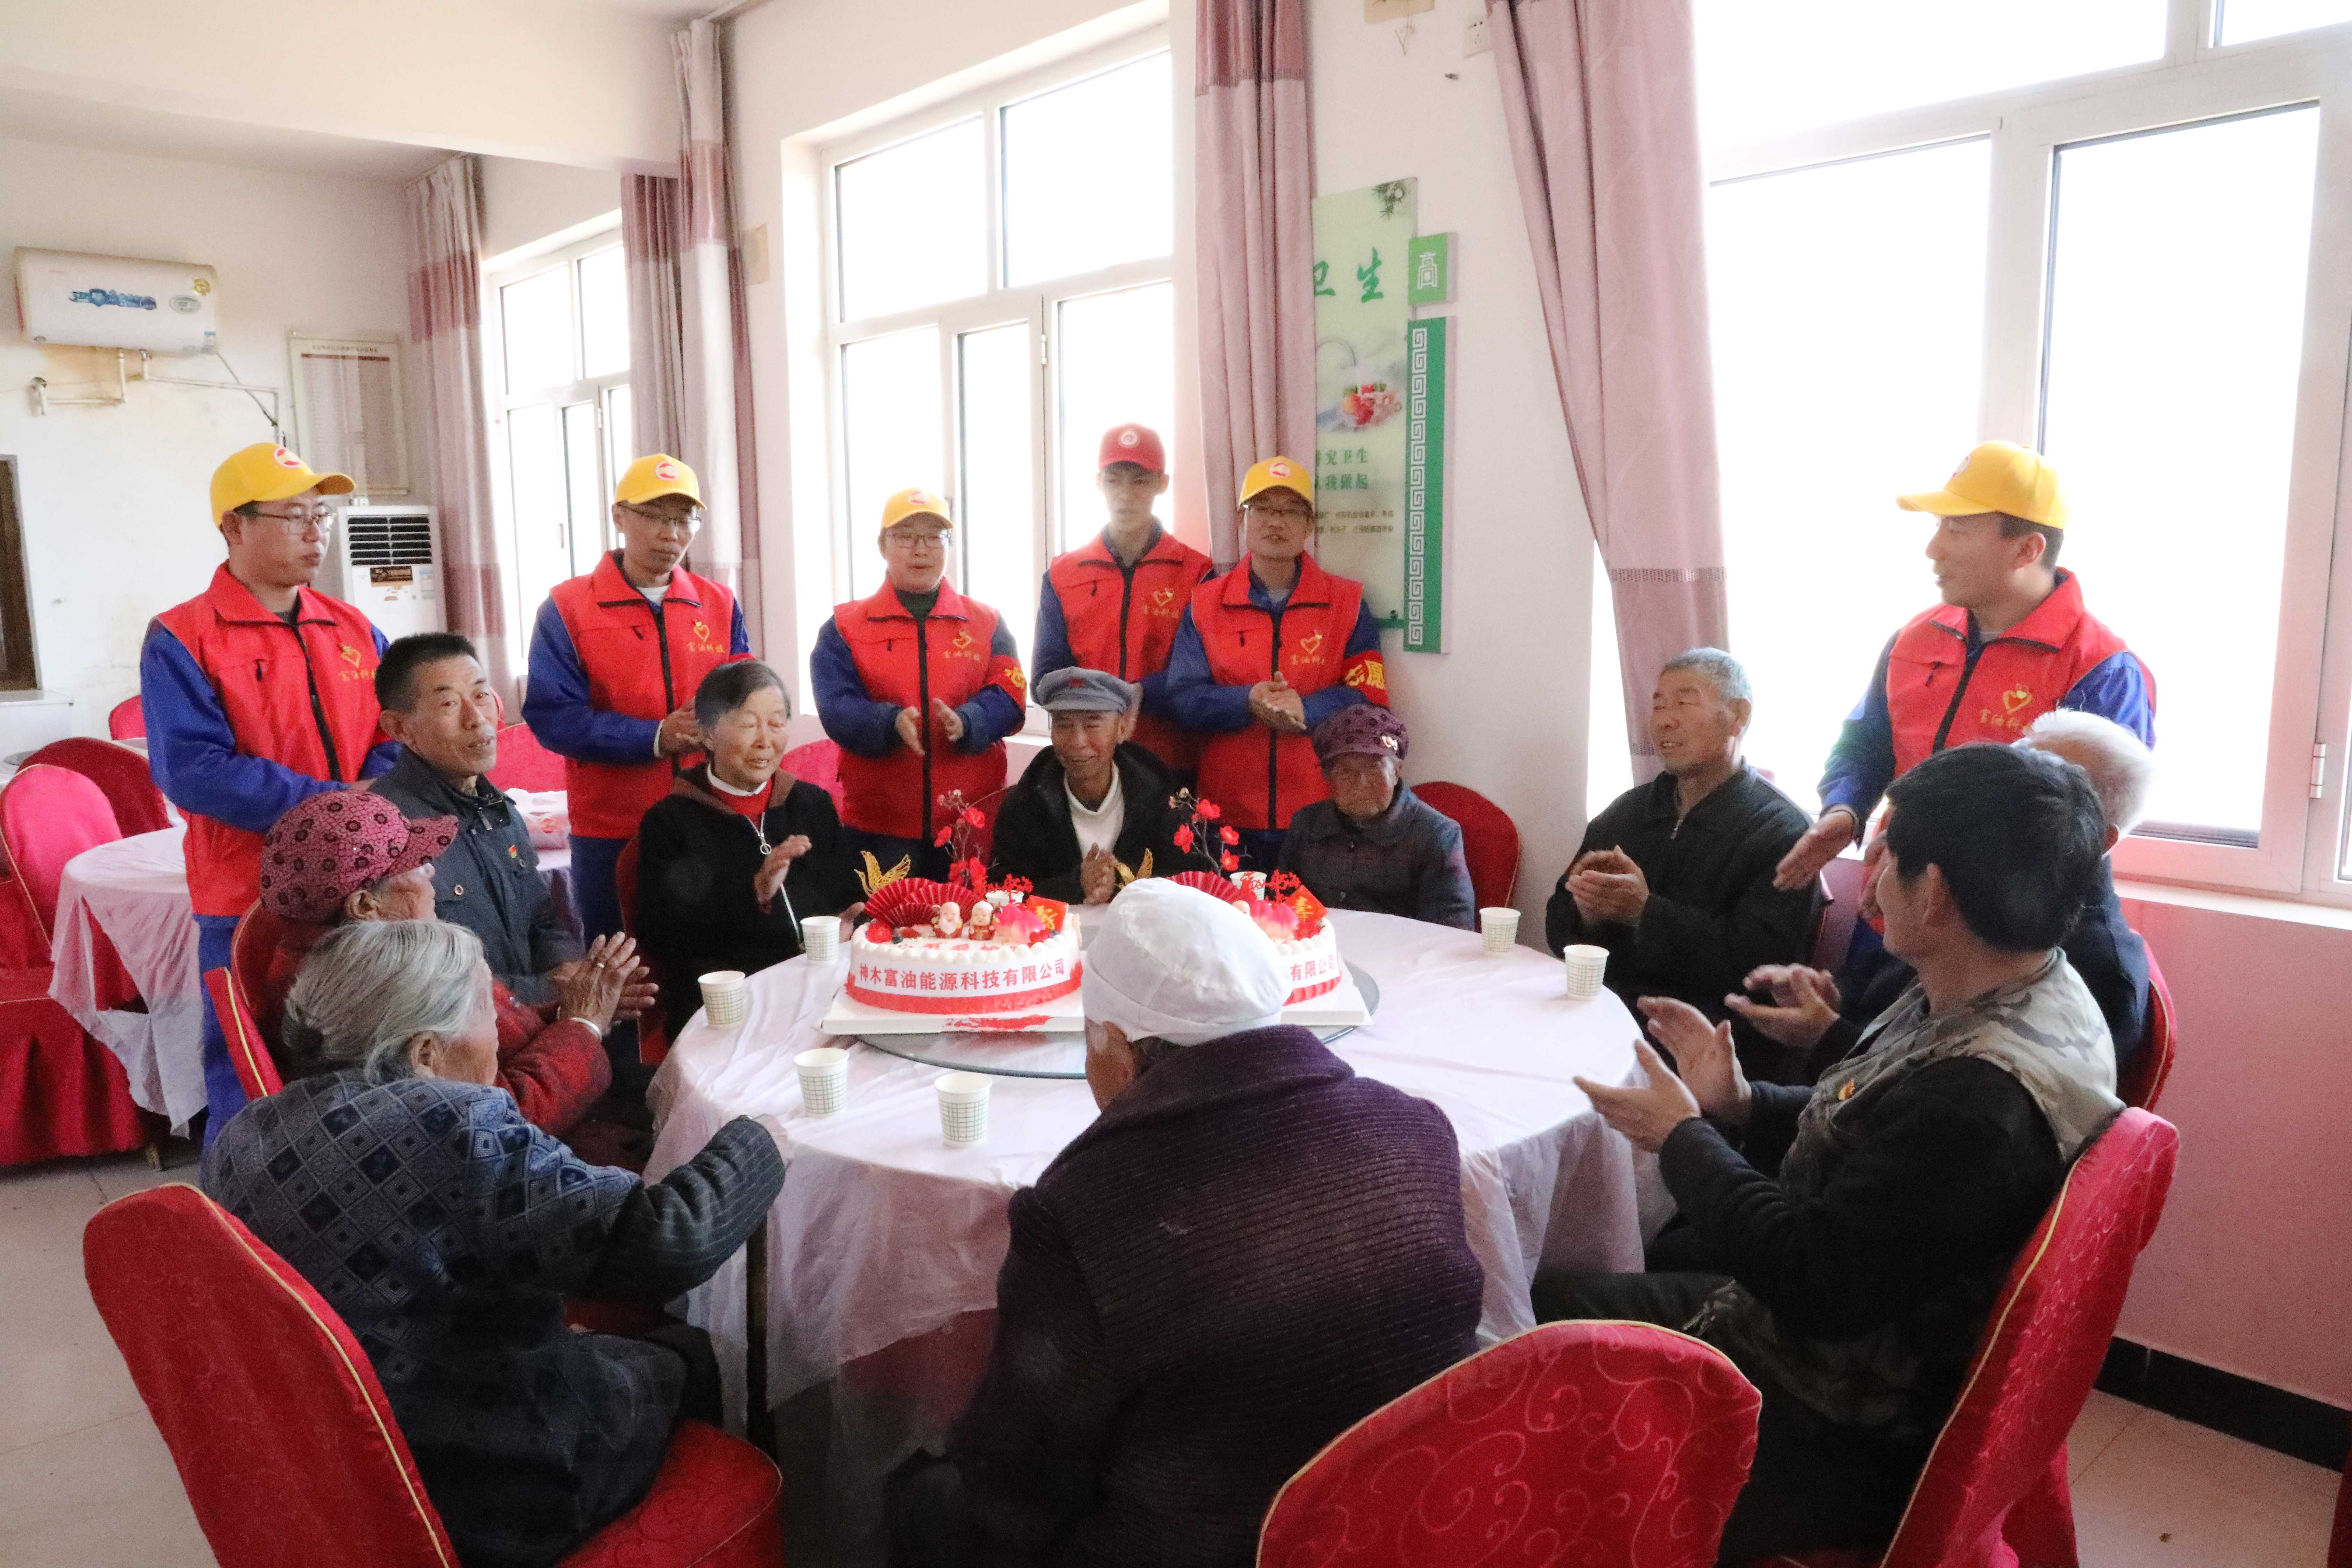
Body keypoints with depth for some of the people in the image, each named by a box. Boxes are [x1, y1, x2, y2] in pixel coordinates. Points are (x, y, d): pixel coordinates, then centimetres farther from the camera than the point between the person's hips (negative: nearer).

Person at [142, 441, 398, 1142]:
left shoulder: (354, 630, 10)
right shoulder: (180, 639, -5)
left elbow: (396, 740, 6)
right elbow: (193, 769, -15)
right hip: (250, 908, -4)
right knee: (252, 1097, 5)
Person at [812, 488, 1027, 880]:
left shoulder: (987, 623, 10)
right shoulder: (844, 627, 6)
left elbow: (1008, 696, -3)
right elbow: (836, 707, -6)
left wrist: (965, 722, -24)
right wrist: (891, 723, -26)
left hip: (972, 822, 1)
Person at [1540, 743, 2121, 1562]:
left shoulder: (1987, 1093, -34)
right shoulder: (1997, 1001, -2)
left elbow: (1812, 1280, -28)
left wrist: (1683, 1138, -15)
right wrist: (1738, 1106, -4)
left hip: (1836, 1436, -10)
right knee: (1544, 1304, 16)